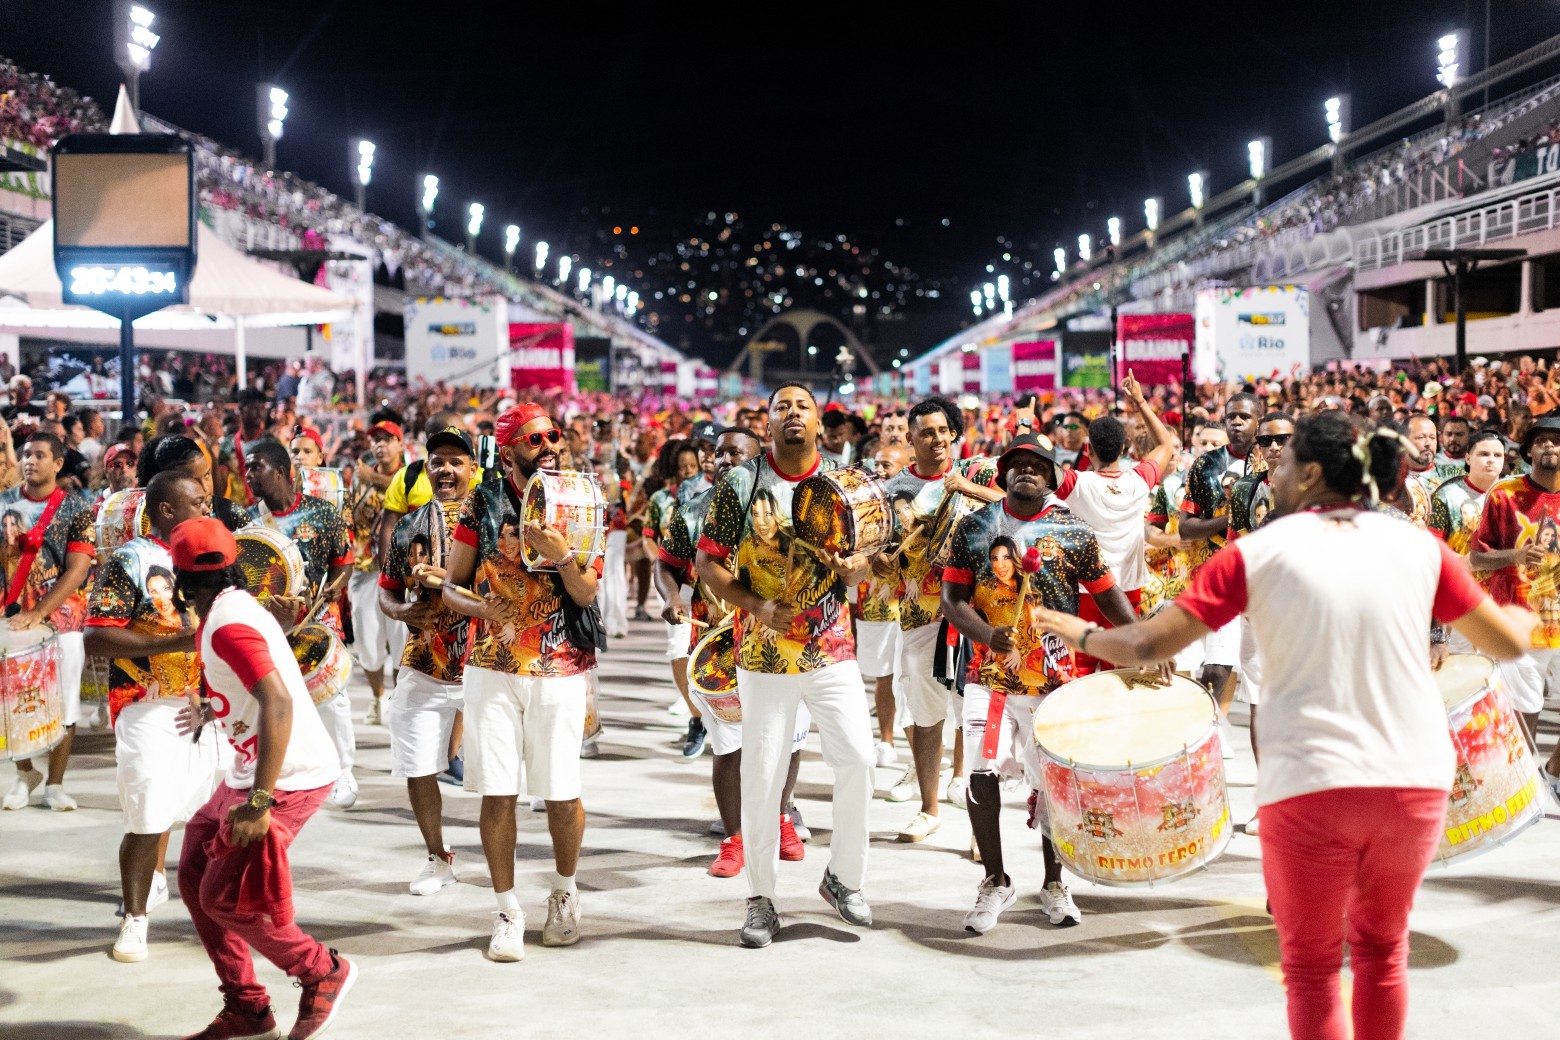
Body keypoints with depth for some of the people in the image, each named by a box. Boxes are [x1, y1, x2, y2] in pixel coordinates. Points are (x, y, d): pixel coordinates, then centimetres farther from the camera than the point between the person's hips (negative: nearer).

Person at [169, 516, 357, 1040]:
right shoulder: (236, 606, 9)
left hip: (286, 778, -10)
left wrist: (259, 802, -31)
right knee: (195, 879, 11)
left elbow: (278, 705, -30)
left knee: (225, 898, -6)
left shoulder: (227, 625, -20)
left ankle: (323, 972, 12)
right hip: (251, 774, 10)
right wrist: (212, 710, 44)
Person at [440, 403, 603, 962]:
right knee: (497, 792, -1)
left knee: (561, 793, 4)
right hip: (492, 666, 0)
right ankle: (507, 910, 11)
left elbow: (587, 595, -5)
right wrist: (483, 608, -14)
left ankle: (564, 892, 28)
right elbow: (451, 584, 6)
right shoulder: (483, 503, 3)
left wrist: (560, 554, -23)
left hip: (560, 669, 0)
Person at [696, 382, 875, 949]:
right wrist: (755, 604, -15)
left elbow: (863, 562, 11)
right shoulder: (741, 484, -1)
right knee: (762, 775, 1)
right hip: (765, 653, -1)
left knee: (858, 759, -7)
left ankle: (844, 876, 16)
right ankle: (761, 899, 15)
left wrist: (853, 567, -13)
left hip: (832, 649, 2)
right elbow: (708, 562, 0)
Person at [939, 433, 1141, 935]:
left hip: (1053, 679, 0)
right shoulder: (974, 527, 2)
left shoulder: (1073, 532, 1)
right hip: (990, 675, 0)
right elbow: (952, 597, -1)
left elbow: (1109, 596, 5)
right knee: (981, 775, -9)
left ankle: (1053, 883, 25)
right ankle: (995, 881, 11)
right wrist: (987, 635, -20)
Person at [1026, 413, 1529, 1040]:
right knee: (1382, 948, 24)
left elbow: (1150, 645, -3)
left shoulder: (1258, 552, -1)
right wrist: (1530, 614, 35)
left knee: (1311, 969, 12)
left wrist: (1084, 636, 16)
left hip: (1309, 783, -3)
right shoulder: (1417, 546, 6)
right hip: (1415, 780, 3)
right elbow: (1507, 641, 12)